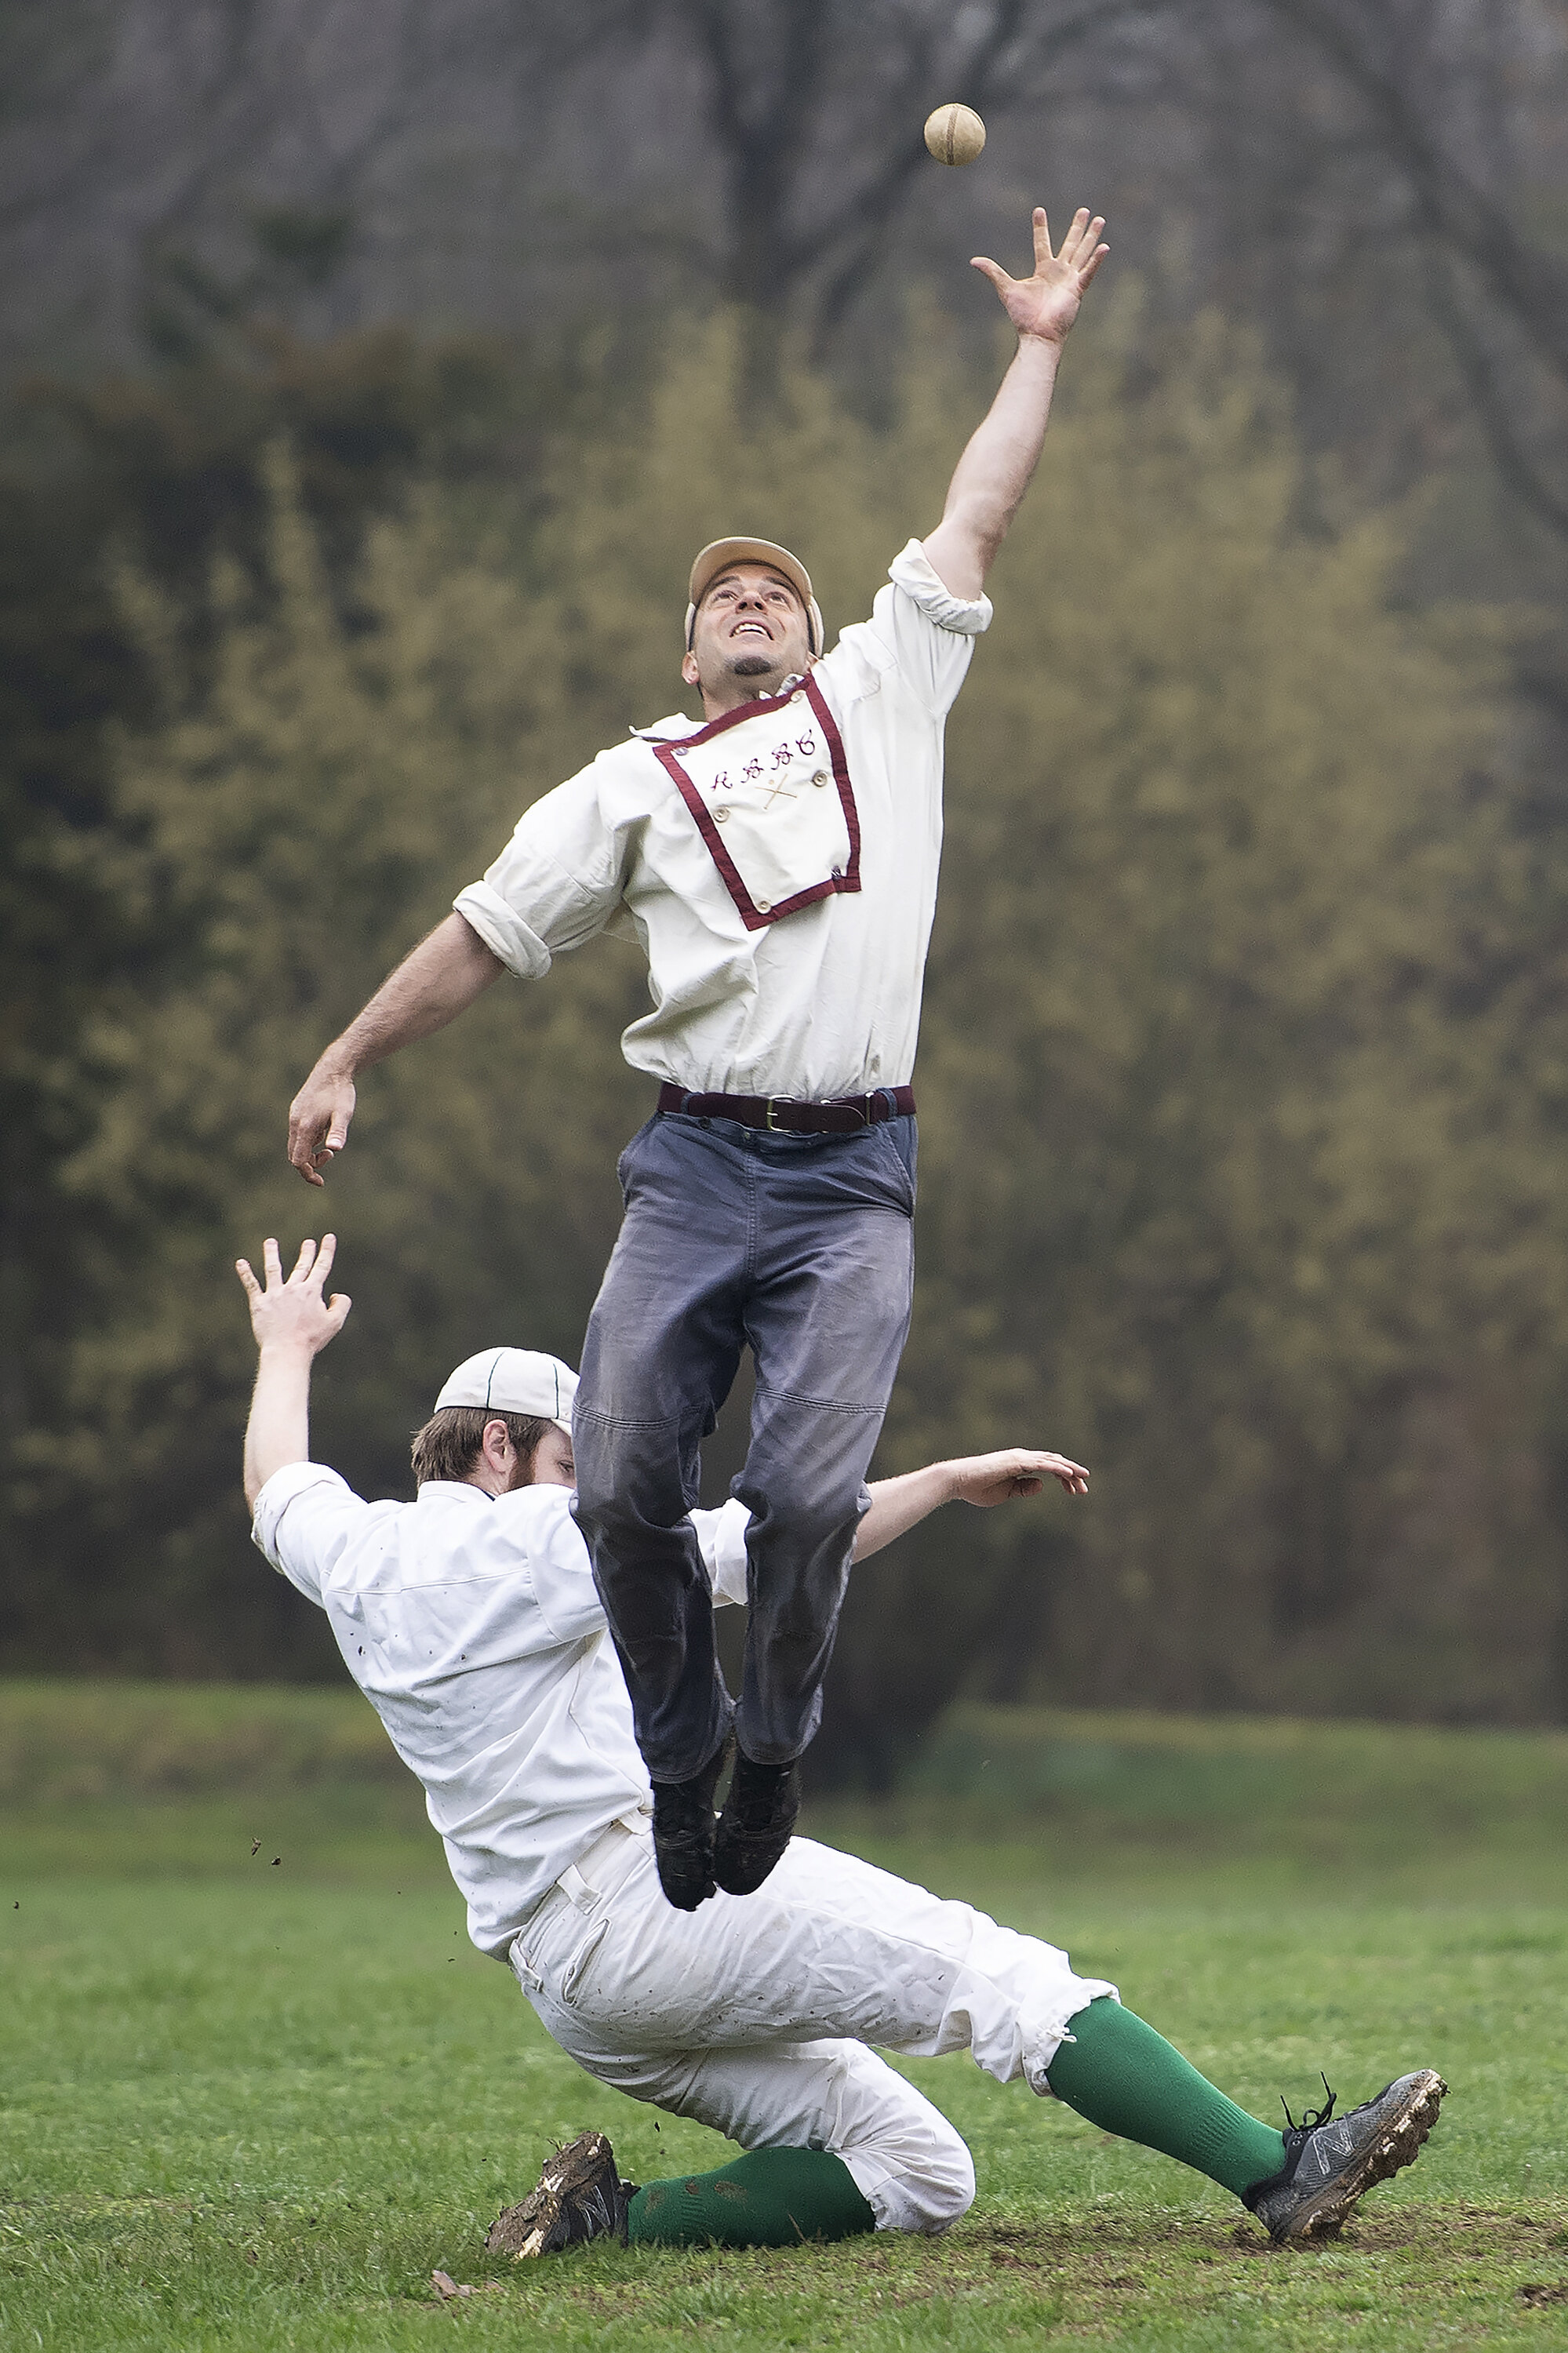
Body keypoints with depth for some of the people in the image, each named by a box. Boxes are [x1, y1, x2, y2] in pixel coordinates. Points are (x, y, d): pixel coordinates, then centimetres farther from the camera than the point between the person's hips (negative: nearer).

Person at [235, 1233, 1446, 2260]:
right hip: (656, 1876, -9)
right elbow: (777, 1544, -8)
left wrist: (287, 1353, 57)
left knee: (917, 2172, 6)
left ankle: (612, 2214, -7)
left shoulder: (355, 1560, 17)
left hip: (569, 1996, 9)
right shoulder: (531, 1542, -4)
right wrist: (951, 1479, -1)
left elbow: (277, 1492, 41)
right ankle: (1279, 2173, -31)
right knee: (993, 1971, -17)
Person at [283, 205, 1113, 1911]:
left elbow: (974, 523, 20)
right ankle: (681, 1751, 6)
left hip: (854, 1175, -1)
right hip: (696, 1163, 1)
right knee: (623, 1481, -12)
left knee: (808, 1487, -17)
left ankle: (771, 1752, 2)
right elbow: (489, 929, 18)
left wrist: (1039, 348, 23)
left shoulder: (881, 701, 18)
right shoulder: (634, 786, 17)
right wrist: (348, 1059, 15)